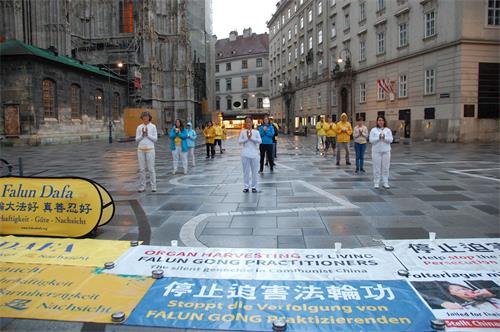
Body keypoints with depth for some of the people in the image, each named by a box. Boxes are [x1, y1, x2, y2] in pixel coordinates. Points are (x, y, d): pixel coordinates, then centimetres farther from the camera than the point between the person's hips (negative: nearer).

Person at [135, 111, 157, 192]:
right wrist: (142, 134, -13)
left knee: (151, 169, -3)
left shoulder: (153, 126, 0)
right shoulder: (139, 127, 6)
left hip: (150, 149, -2)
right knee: (141, 169, 3)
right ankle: (142, 187, 10)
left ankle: (153, 186, 3)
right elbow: (137, 140, 4)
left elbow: (155, 139, -3)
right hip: (141, 150, 2)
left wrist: (147, 134, -15)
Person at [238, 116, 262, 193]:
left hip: (254, 154, 0)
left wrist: (251, 138, -16)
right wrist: (247, 138, -15)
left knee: (254, 171, 5)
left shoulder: (256, 132, 3)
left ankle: (254, 186, 13)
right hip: (245, 154, 0)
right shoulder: (242, 132, 3)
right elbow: (239, 141, -4)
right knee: (246, 171, 5)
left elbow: (260, 141, -9)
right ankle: (246, 186, 12)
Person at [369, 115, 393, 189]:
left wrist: (384, 137, -18)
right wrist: (379, 137, -19)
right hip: (376, 151, -2)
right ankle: (376, 183, 7)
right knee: (377, 168, 0)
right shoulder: (373, 130, 3)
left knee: (386, 168, 4)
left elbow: (391, 140, -1)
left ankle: (385, 183, 12)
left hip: (386, 151, 2)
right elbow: (371, 140, -6)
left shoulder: (388, 130, 8)